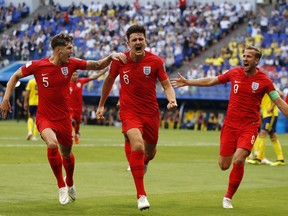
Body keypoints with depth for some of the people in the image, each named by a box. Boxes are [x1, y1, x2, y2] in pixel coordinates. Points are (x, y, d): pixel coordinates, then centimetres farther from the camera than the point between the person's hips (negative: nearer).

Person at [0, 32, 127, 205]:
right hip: (44, 117, -3)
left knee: (67, 153, 14)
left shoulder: (71, 63, -7)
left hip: (64, 118, 3)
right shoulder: (37, 65, -13)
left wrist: (111, 57, -22)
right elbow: (15, 76, 3)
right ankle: (61, 186, -8)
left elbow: (98, 66, -3)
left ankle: (70, 183, 47)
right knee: (52, 143, -29)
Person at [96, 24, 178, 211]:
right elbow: (109, 80, 12)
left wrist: (172, 99, -25)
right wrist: (101, 105, 20)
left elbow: (167, 85, -4)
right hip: (129, 110, -2)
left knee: (150, 153, 15)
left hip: (151, 112, 2)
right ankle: (141, 195, -20)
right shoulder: (120, 61, -6)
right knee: (137, 145, -26)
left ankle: (141, 164, 58)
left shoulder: (155, 61, -7)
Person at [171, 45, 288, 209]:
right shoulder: (234, 73, 1)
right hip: (230, 125, 3)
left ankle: (228, 198, -1)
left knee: (238, 161, -21)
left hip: (249, 126, -3)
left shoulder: (264, 81, -6)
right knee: (224, 166, 1)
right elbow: (210, 81, 13)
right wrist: (187, 82, 15)